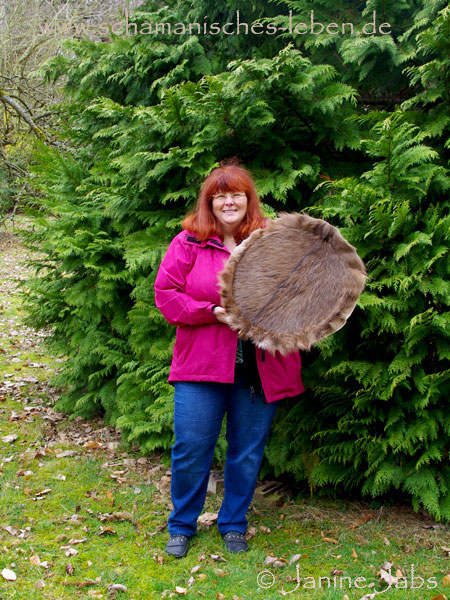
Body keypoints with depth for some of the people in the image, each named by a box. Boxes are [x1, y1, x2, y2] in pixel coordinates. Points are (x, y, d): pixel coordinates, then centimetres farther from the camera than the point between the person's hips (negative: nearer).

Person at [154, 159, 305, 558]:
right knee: (191, 448, 3)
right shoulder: (189, 243, 1)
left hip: (260, 368, 2)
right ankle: (181, 526, 25)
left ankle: (234, 525, 32)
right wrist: (212, 312, -13)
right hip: (202, 364, -1)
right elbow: (166, 293, -2)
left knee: (248, 451, 11)